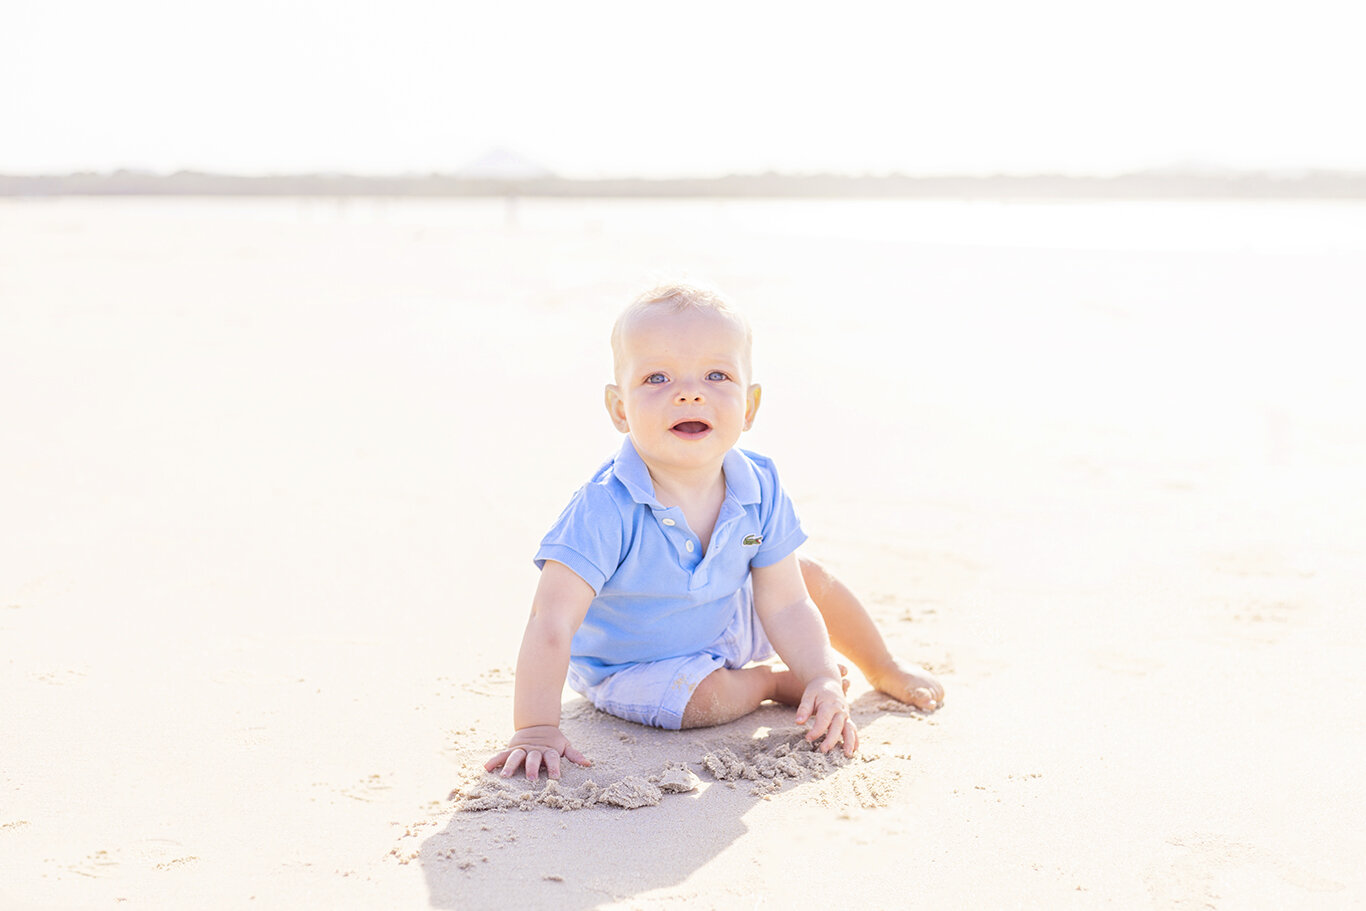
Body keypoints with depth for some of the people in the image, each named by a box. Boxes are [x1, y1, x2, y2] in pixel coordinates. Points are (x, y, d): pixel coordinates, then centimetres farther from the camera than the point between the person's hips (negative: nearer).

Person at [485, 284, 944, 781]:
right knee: (703, 698, -31)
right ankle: (768, 683, 5)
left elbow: (785, 606, -14)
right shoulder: (607, 509, -37)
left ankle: (883, 670, 41)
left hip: (728, 624, 5)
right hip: (631, 662, -5)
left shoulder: (759, 489, -21)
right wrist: (536, 730, -42)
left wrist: (821, 678, -28)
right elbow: (551, 623, -38)